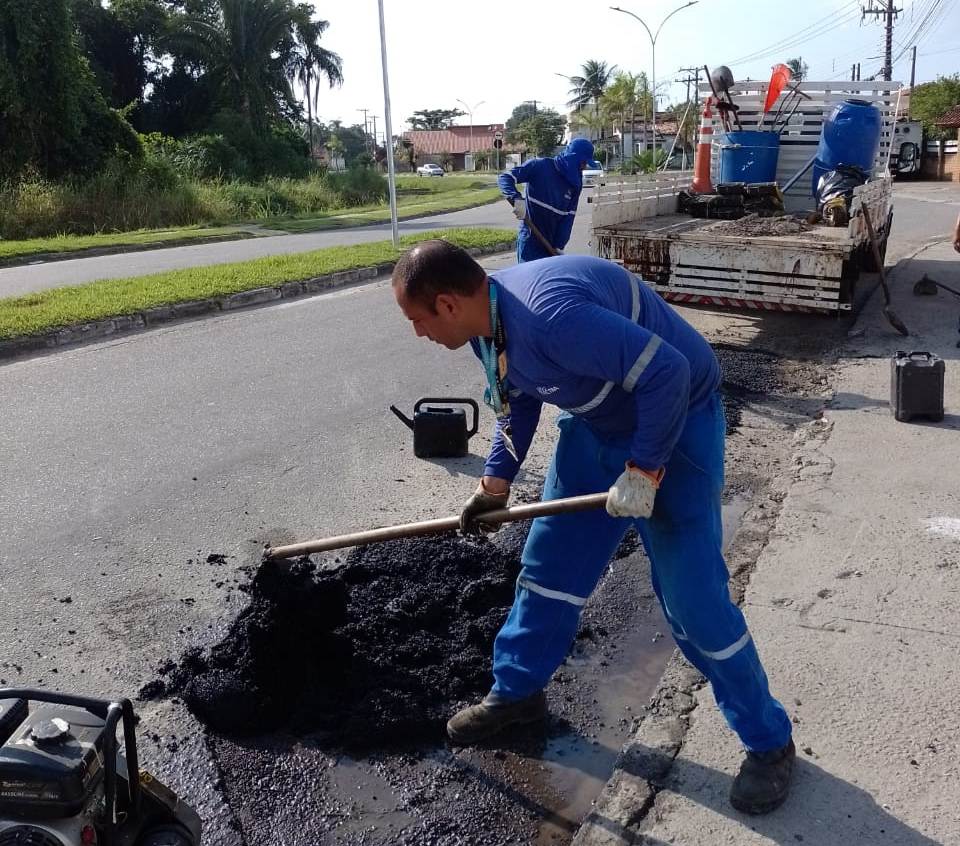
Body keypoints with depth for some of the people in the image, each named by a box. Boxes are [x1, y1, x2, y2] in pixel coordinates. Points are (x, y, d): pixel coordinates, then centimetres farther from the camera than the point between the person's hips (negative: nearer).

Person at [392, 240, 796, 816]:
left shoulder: (554, 314, -36)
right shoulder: (486, 320, -6)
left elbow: (668, 372, -34)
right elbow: (521, 398, 11)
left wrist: (643, 472, -27)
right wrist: (497, 481, 4)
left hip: (673, 419, -8)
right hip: (597, 423, 8)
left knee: (691, 596, -6)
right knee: (550, 562, 13)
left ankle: (769, 742, 15)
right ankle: (517, 691, 33)